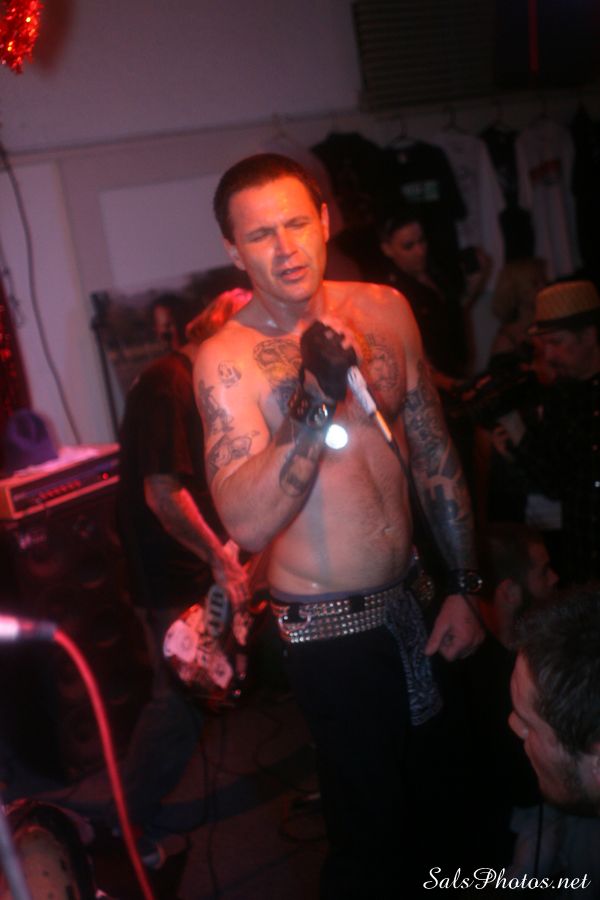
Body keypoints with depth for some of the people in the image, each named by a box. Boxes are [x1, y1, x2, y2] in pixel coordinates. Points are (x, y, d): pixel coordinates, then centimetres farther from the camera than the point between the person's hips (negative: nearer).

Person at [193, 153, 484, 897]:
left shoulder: (384, 309, -1)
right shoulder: (227, 359, -16)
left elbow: (433, 451, 6)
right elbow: (248, 523, -27)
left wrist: (463, 586, 5)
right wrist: (317, 395, -34)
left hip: (413, 599, 5)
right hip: (331, 628, -5)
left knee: (443, 788, 20)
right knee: (372, 831, 8)